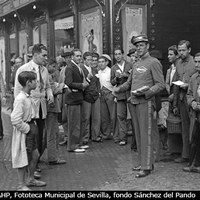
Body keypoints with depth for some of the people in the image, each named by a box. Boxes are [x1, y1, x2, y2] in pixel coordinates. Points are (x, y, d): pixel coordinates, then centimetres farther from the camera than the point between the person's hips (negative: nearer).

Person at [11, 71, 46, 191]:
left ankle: (31, 179, 34)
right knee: (23, 158, 1)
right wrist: (27, 129, -18)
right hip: (23, 133, -9)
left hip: (31, 129, 10)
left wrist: (33, 126, 11)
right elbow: (15, 120, -26)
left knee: (35, 155, 17)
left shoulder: (28, 97, 7)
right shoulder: (20, 99, -23)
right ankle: (21, 185, 14)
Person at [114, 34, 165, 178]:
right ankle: (142, 162, 22)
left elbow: (160, 85, -10)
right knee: (138, 134, 12)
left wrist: (145, 92, -22)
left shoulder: (154, 62, -5)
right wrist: (118, 89, 8)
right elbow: (129, 82, 26)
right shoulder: (136, 64, 18)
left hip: (146, 103, -8)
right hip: (134, 103, 8)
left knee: (146, 135, -6)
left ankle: (147, 167, -2)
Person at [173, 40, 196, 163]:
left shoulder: (195, 62, -5)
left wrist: (188, 85, -17)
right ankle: (186, 155, 17)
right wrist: (175, 104, 17)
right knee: (185, 129, 10)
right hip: (181, 99, 6)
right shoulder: (179, 63, 15)